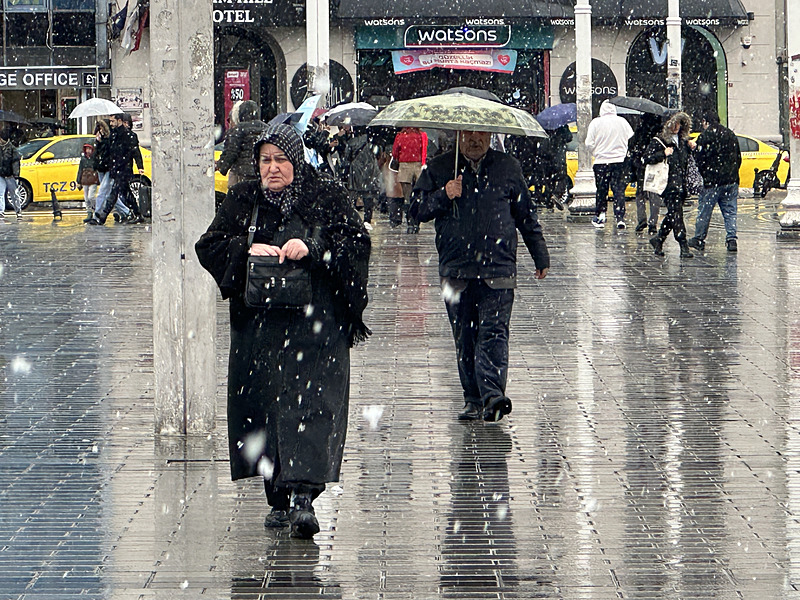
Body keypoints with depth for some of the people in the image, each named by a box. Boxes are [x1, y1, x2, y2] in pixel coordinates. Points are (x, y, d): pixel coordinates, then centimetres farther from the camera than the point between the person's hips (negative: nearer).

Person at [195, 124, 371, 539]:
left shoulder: (328, 197, 4)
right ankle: (279, 499, 13)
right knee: (263, 405, 3)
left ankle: (302, 497, -22)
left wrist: (312, 249, -20)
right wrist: (247, 248, -13)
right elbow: (208, 246, 5)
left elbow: (357, 242, -5)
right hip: (258, 326, 3)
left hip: (314, 323, -3)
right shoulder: (242, 201, 11)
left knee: (309, 402, -14)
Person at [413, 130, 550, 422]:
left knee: (494, 332, -13)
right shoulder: (439, 168, 9)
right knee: (464, 338, 4)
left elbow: (526, 214, 17)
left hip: (498, 268, -1)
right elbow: (418, 209, 7)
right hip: (456, 269, 2)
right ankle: (473, 399, 10)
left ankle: (492, 393, -23)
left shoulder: (508, 167, 10)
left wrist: (540, 255, 18)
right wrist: (443, 197, -12)